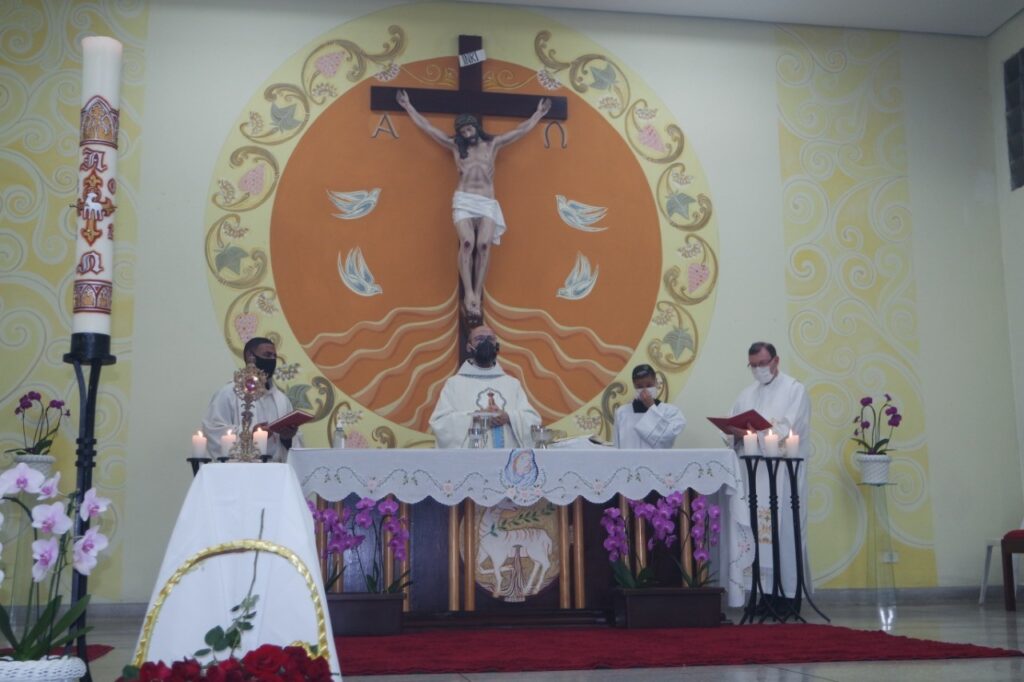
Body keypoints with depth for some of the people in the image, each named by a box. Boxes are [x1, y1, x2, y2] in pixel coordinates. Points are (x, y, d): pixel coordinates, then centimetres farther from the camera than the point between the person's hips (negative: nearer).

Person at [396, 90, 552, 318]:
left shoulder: (493, 144, 16)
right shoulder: (455, 146, 15)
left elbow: (521, 130, 22)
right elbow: (426, 127, 18)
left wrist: (539, 113, 26)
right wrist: (408, 107, 20)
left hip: (487, 203, 1)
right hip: (463, 201, -1)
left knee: (484, 244, -20)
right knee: (467, 242, -23)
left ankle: (477, 295, -21)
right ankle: (469, 293, -28)